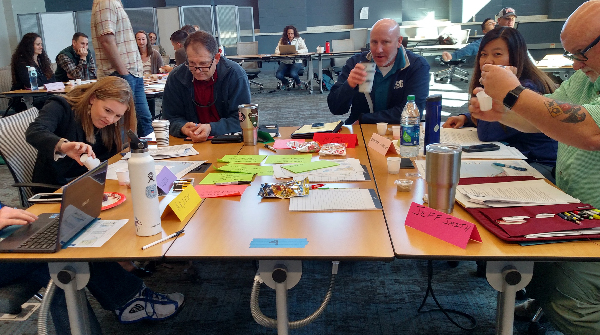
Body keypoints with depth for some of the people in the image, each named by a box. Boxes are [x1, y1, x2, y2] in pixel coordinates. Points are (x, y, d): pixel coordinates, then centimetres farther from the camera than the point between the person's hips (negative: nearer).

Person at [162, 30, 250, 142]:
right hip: (190, 143, 3)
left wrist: (211, 129, -28)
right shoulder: (175, 78, -3)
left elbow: (242, 120, -12)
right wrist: (183, 128, -21)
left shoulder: (235, 74, -10)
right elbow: (172, 119, 3)